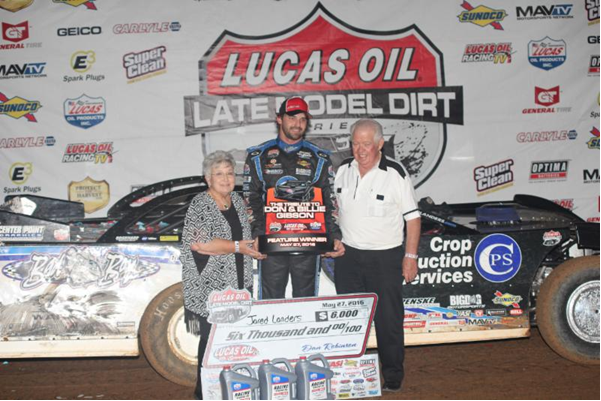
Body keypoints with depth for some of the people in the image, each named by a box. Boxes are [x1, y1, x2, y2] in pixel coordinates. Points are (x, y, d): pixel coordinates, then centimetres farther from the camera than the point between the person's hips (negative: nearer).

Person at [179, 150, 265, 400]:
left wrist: (253, 246, 6)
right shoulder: (200, 204, -11)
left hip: (239, 285, 6)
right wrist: (237, 247, -18)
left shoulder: (237, 200, 11)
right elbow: (199, 243, -23)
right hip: (211, 287, -6)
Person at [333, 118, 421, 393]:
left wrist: (410, 256, -10)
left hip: (386, 257, -4)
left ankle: (393, 377, 21)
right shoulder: (343, 170, 3)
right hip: (348, 255, 5)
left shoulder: (395, 173, -10)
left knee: (388, 320, 4)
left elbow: (412, 218, -7)